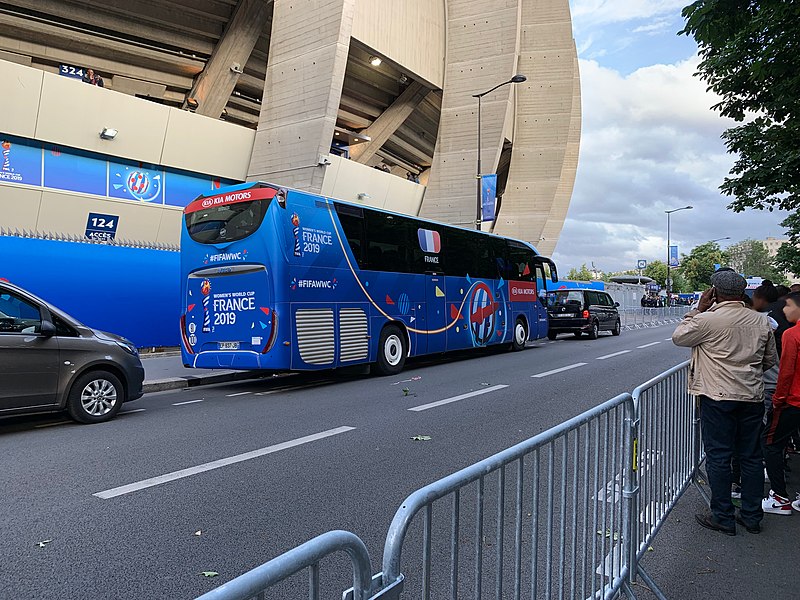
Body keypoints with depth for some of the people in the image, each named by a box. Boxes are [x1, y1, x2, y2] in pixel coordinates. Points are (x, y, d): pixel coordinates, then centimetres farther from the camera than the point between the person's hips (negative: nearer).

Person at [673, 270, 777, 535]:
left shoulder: (707, 320, -13)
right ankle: (752, 516, 23)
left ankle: (723, 518, 11)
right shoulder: (762, 322, 5)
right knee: (751, 456, 13)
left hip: (718, 397, -5)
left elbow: (678, 337, 1)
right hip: (752, 397, 6)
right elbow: (771, 360, 14)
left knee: (718, 457, 3)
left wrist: (698, 309, 3)